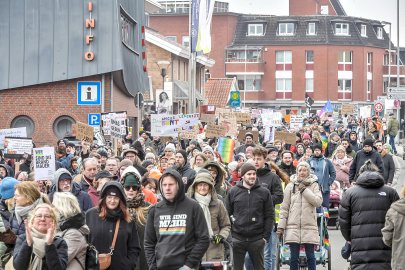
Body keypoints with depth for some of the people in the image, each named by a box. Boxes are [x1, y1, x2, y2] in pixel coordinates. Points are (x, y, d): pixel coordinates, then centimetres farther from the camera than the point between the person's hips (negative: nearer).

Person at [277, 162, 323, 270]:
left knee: (310, 256, 2)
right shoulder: (291, 186, 8)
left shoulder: (314, 185, 7)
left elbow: (318, 202, -9)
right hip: (293, 227, 1)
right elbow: (284, 208, 8)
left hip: (309, 226, -1)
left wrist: (304, 190, -10)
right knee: (294, 257, 3)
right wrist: (281, 226, 1)